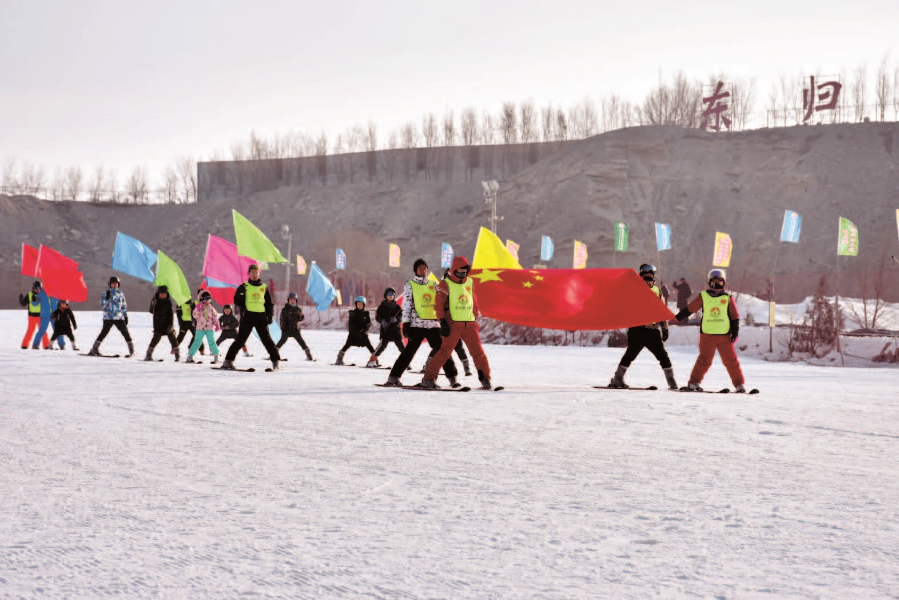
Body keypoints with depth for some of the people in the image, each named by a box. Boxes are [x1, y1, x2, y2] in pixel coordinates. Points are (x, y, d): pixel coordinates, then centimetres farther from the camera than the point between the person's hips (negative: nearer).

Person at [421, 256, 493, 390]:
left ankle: (485, 379, 9)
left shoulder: (469, 282, 14)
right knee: (445, 351, -8)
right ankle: (429, 379, -3)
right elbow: (439, 305, -5)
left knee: (478, 352, 1)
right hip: (453, 325, -5)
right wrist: (443, 322, -12)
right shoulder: (445, 284, -1)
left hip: (470, 324, 5)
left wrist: (476, 317, 23)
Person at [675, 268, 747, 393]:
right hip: (707, 335, -1)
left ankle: (739, 384, 10)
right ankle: (694, 382, 4)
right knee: (704, 360, -4)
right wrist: (676, 318, 10)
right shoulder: (703, 297, 3)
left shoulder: (728, 298, 5)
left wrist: (735, 332, 0)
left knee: (731, 361, 3)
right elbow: (689, 309, 9)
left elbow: (735, 317, 7)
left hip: (725, 336, 1)